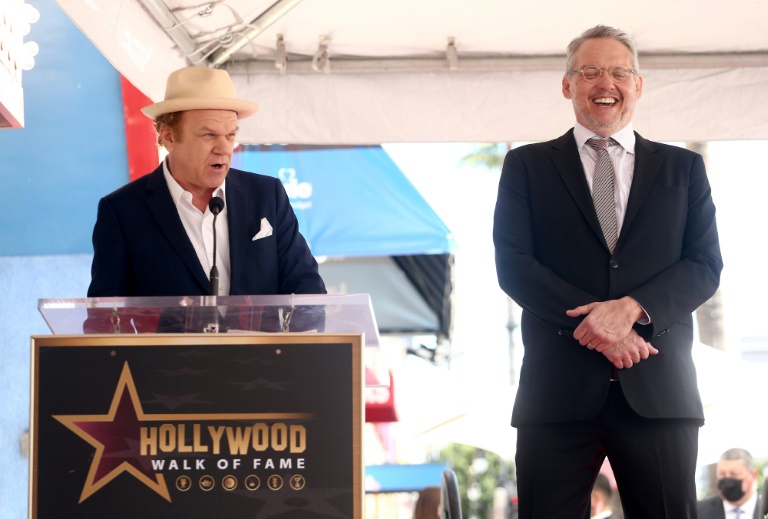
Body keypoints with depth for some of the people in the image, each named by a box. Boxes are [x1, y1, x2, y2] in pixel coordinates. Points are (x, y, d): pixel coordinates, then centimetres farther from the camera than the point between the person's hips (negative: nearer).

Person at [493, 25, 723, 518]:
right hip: (559, 390, -1)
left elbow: (706, 265, 5)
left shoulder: (683, 168, 14)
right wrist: (593, 322, -13)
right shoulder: (527, 166, 11)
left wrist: (632, 307, -13)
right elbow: (513, 265, 0)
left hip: (657, 391, 1)